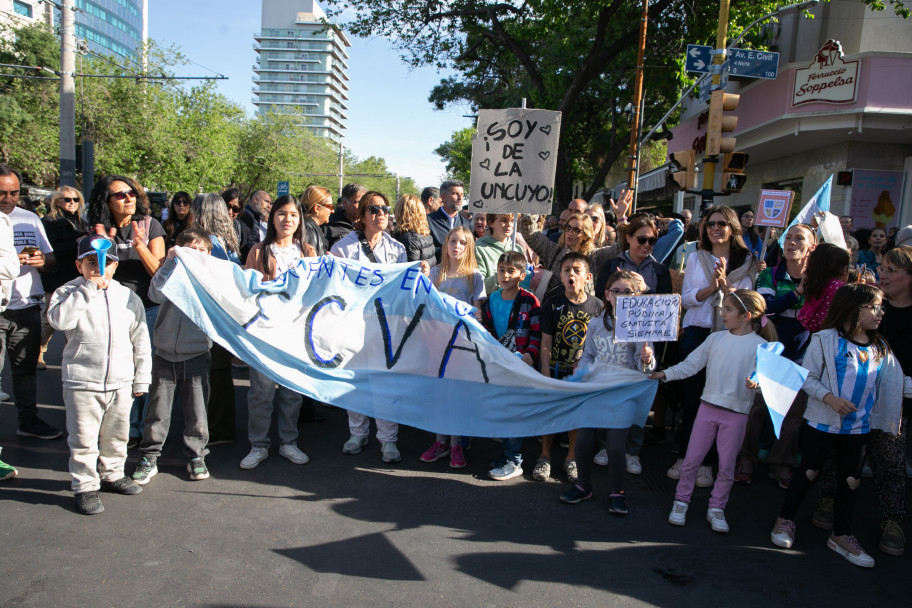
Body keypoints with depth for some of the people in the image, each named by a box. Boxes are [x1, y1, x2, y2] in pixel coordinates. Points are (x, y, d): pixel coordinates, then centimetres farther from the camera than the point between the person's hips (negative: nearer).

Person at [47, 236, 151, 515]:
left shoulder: (128, 297, 5)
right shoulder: (69, 293, -3)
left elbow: (141, 341, 9)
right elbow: (58, 319, -26)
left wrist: (141, 379, 9)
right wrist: (88, 290, -25)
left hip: (121, 383, 4)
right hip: (82, 383, -3)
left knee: (116, 436, 18)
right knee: (83, 440, 4)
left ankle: (112, 474, 37)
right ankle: (85, 486, 19)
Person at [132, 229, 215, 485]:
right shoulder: (172, 273, 4)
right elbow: (156, 294, -15)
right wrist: (171, 262, -19)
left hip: (196, 357, 0)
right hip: (165, 356, 1)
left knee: (197, 412, 6)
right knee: (157, 412, 8)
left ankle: (196, 456, 23)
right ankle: (149, 459, 22)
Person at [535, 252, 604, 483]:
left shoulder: (597, 306, -5)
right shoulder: (552, 304, -8)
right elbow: (546, 343, -8)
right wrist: (545, 375, -11)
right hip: (555, 369, -1)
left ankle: (571, 458, 29)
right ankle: (545, 457, 25)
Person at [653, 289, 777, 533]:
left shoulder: (760, 346, -6)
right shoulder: (716, 339, 3)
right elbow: (691, 364, 7)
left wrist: (756, 383, -32)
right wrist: (665, 373, -1)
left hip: (736, 414, -2)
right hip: (708, 406, 3)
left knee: (727, 466, 9)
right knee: (691, 460, 7)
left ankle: (716, 508, 27)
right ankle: (681, 501, 24)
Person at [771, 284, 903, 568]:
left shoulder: (881, 349, 5)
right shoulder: (826, 339, -12)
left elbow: (893, 383, 9)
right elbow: (808, 377, -12)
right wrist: (829, 398, -23)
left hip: (859, 427, 5)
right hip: (823, 422, -5)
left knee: (850, 481, 12)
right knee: (809, 473, 6)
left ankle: (841, 536, 28)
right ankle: (785, 521, 24)